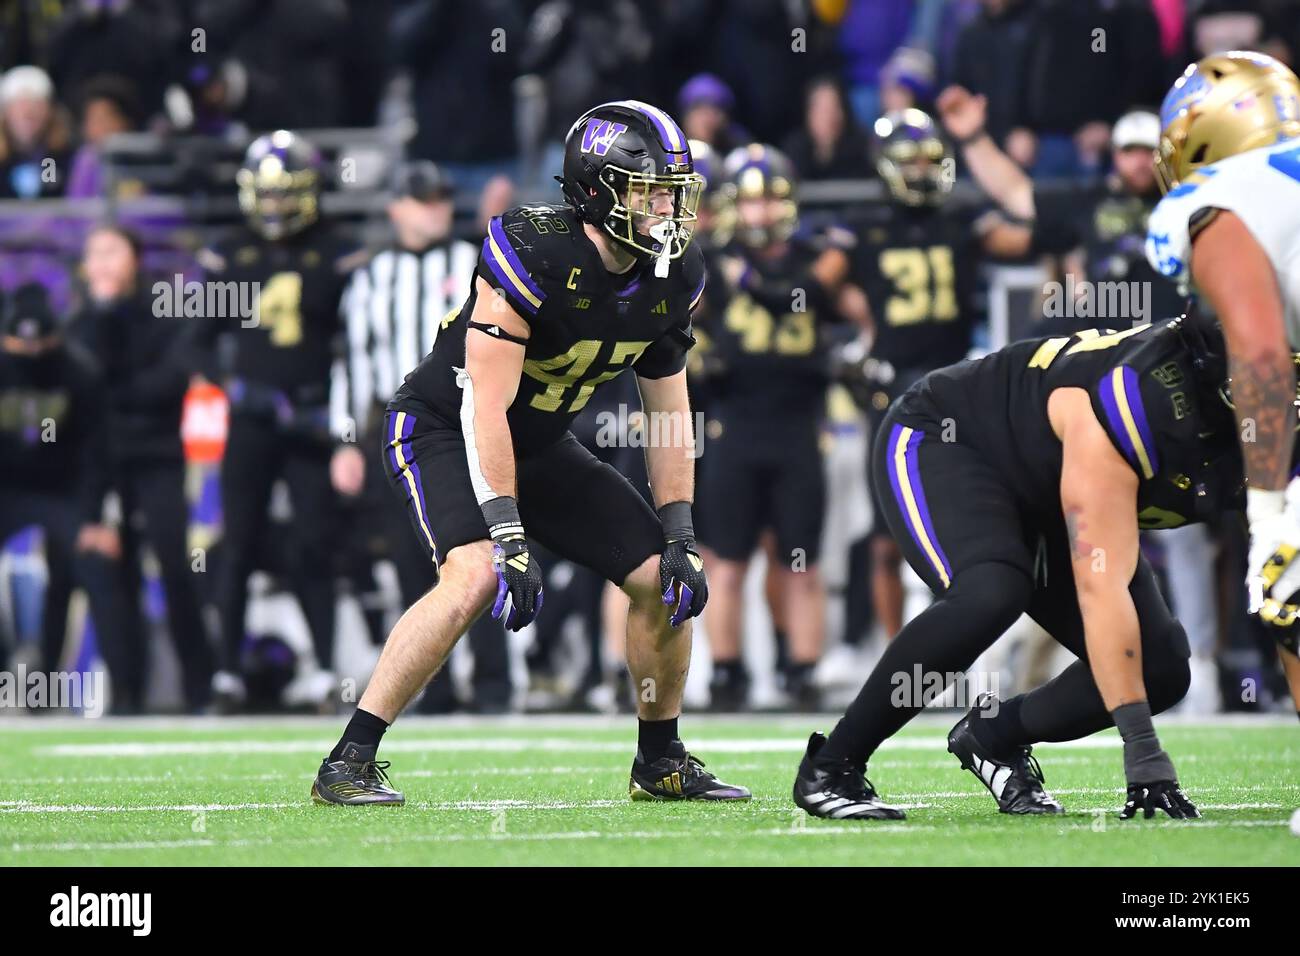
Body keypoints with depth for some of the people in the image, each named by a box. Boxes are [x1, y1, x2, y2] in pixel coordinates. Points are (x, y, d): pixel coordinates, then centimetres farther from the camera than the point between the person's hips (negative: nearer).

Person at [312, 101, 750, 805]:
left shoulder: (672, 278, -8)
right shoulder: (534, 253, -31)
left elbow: (668, 410, 3)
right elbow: (484, 408, -31)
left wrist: (681, 537, -3)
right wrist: (509, 539, -34)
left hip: (541, 445, 7)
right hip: (442, 431, -7)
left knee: (665, 579, 0)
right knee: (475, 577, -31)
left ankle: (661, 764, 20)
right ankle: (347, 765, -26)